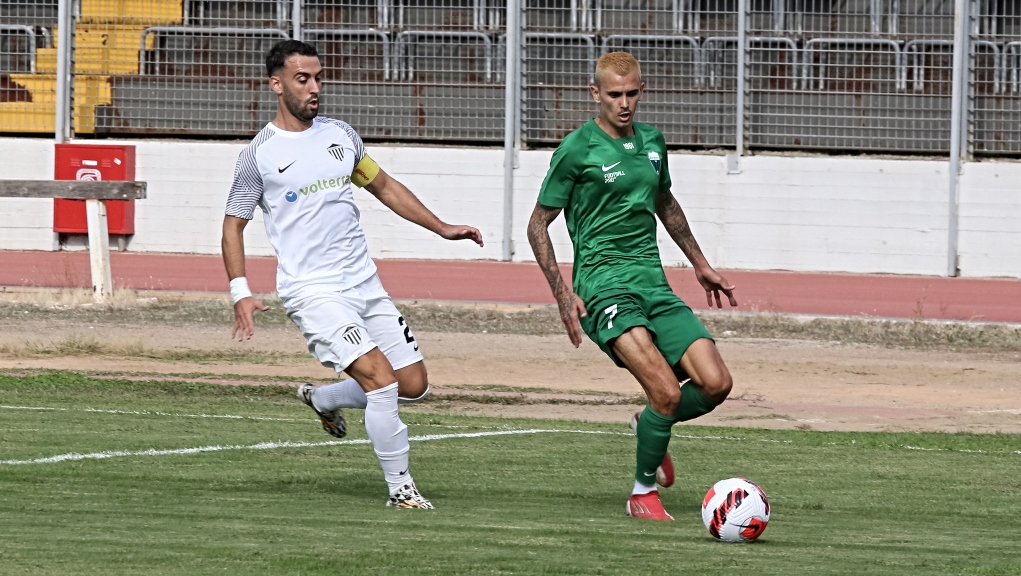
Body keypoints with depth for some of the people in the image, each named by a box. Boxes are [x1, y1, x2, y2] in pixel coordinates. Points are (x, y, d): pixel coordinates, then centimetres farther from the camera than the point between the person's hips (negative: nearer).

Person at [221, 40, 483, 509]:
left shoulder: (340, 135, 11)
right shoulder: (260, 154, -4)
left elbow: (384, 187, 24)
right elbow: (233, 224, 2)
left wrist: (443, 228, 18)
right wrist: (240, 294, -10)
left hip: (365, 284, 6)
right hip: (312, 291, -6)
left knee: (414, 384, 5)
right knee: (381, 377, -21)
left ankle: (323, 400, 31)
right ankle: (400, 488, -9)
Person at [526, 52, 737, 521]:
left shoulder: (651, 142, 13)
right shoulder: (577, 150, -6)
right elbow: (538, 224, -1)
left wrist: (700, 265, 33)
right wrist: (562, 294, -10)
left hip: (653, 284, 6)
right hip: (604, 285, -6)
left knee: (715, 384, -8)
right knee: (667, 391, -22)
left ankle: (652, 426, 23)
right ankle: (644, 493, -2)